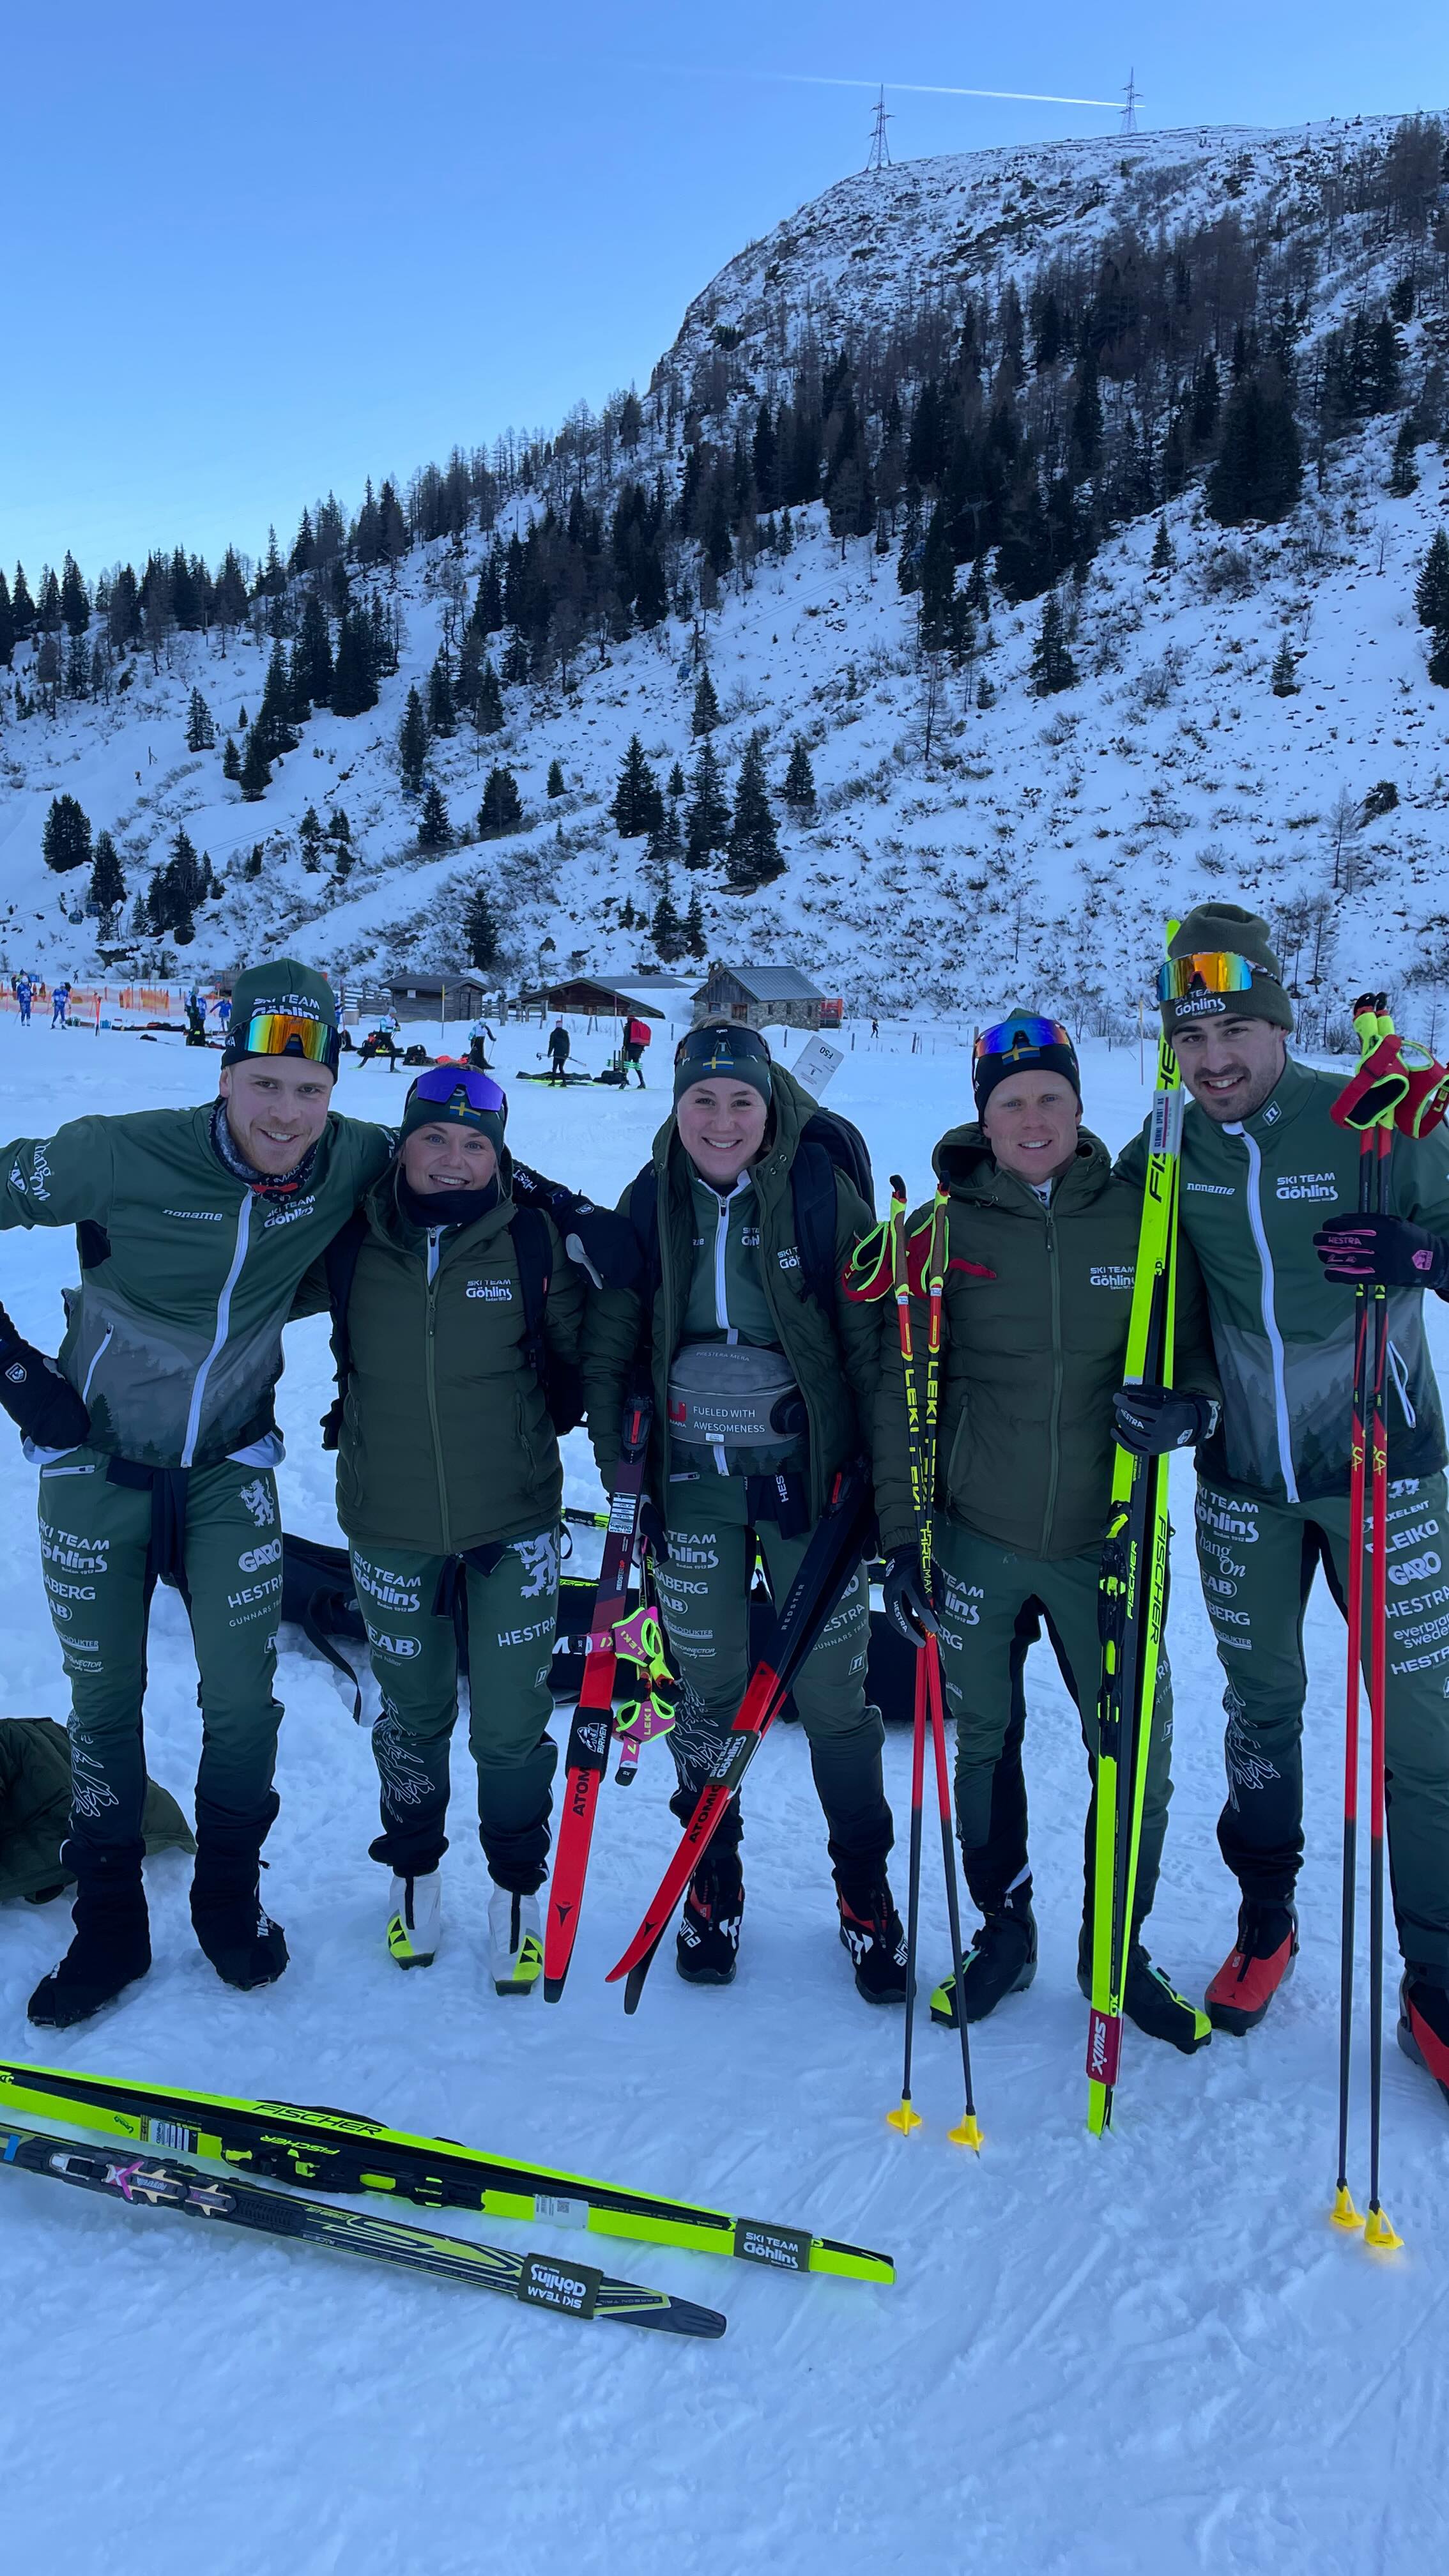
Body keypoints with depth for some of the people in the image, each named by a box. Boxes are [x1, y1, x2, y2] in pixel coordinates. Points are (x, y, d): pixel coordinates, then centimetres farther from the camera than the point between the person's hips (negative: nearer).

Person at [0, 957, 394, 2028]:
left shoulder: (346, 1162, -16)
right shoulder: (121, 1156, -25)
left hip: (230, 1469, 2)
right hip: (98, 1466, -1)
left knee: (244, 1698, 2)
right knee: (104, 1700, 10)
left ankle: (229, 1897, 28)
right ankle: (110, 1926, 28)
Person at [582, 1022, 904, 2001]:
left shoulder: (821, 1189, -7)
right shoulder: (653, 1200, 1)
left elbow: (875, 1333, -6)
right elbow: (611, 1332, 10)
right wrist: (612, 1442, 1)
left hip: (806, 1470, -2)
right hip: (692, 1478, 2)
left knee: (834, 1687, 4)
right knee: (708, 1686, 9)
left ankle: (866, 1890, 25)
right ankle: (712, 1885, 30)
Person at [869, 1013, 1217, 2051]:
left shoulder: (1142, 1217, -2)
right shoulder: (942, 1229, -3)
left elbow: (1200, 1341, 8)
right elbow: (902, 1391, 0)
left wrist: (1189, 1402, -16)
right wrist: (902, 1532, -4)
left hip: (1108, 1537, 0)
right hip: (974, 1534, 0)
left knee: (1139, 1758, 5)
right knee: (981, 1740, 14)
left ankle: (1117, 1949, 30)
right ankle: (1003, 1928, 37)